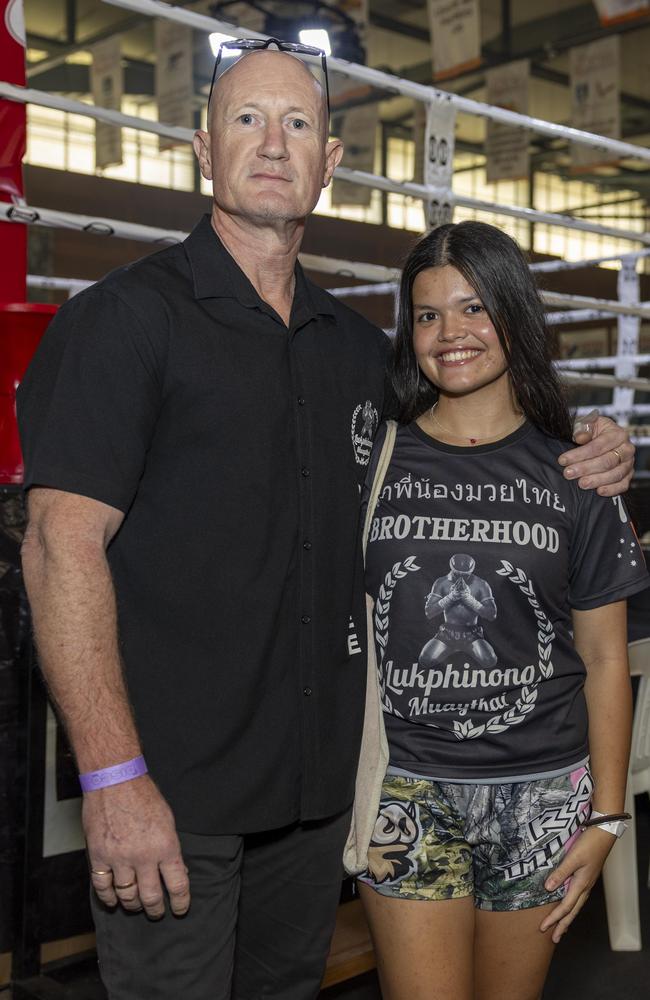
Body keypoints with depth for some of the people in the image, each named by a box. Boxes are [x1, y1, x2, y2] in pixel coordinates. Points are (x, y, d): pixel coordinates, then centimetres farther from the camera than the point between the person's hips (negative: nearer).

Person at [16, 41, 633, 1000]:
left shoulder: (358, 346, 10)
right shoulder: (124, 317, -8)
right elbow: (63, 545, -15)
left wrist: (584, 461, 3)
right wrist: (114, 777, -21)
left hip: (316, 779, 6)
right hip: (170, 787, -6)